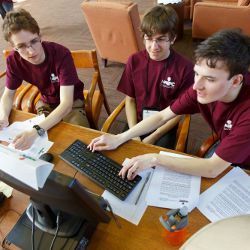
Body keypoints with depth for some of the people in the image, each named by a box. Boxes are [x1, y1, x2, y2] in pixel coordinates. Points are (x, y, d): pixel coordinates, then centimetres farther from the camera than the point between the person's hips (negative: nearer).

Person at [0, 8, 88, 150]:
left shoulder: (61, 54, -31)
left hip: (72, 102, -4)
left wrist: (36, 131, -50)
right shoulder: (14, 60, -16)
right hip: (46, 103, 4)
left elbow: (66, 104, -37)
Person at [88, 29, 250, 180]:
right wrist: (120, 138, -18)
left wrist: (155, 159, -36)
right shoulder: (202, 88, -22)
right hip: (222, 154, 4)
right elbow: (162, 116, -13)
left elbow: (213, 169, -36)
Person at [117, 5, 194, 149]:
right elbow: (130, 100, 1)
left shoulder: (185, 68, -14)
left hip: (165, 127, -2)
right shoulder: (134, 61, -4)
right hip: (138, 122, 3)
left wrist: (153, 137, -14)